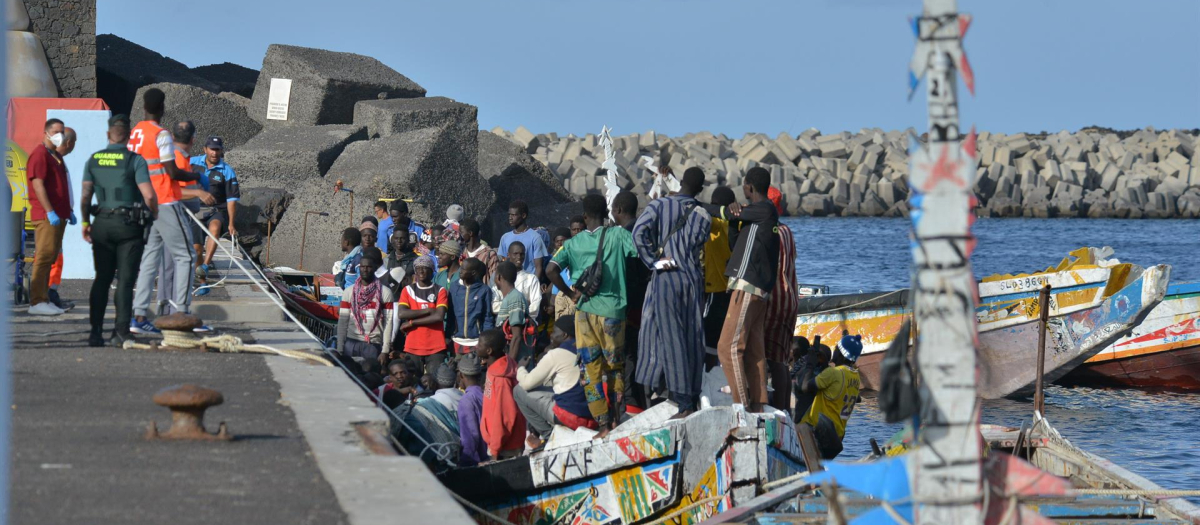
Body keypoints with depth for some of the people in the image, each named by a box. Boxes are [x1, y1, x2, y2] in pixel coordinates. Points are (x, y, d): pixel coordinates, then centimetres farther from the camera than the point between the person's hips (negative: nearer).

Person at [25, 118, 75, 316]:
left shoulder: (56, 156, 21)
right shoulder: (39, 154, -9)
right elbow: (38, 185, -17)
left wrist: (68, 210, 21)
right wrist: (49, 212, -22)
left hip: (58, 215, 9)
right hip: (46, 216, -9)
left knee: (51, 257, 10)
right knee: (44, 256, -11)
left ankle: (44, 298, 14)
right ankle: (37, 301, -12)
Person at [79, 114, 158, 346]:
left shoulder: (93, 160, 5)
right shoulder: (135, 160, -8)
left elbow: (85, 196, 2)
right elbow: (149, 196, -15)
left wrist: (85, 222, 13)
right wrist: (154, 215, 2)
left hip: (102, 224, 4)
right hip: (129, 224, -4)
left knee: (101, 279, 10)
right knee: (125, 280, -1)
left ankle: (96, 331, 7)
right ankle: (121, 332, -6)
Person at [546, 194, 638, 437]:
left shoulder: (573, 243, 1)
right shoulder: (617, 235, -3)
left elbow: (551, 270, -9)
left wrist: (571, 293, 2)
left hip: (585, 311, 1)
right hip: (612, 310, -1)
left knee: (591, 371, 5)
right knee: (616, 367, 13)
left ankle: (604, 425, 2)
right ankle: (616, 421, 16)